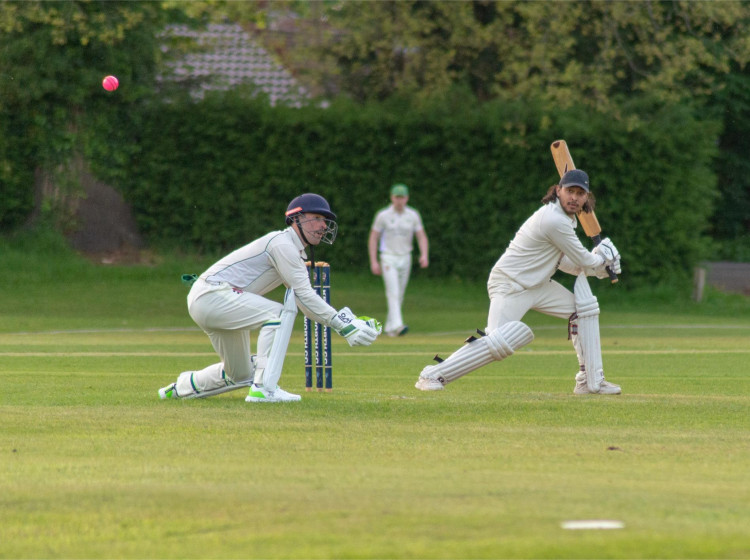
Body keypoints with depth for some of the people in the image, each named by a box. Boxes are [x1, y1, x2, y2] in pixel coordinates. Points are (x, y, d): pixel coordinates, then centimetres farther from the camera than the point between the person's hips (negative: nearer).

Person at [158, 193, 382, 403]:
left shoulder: (295, 252, 17)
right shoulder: (282, 244, -14)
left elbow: (307, 304, 14)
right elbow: (304, 296, -19)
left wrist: (348, 321, 1)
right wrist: (342, 325, -19)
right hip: (212, 294, -11)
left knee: (240, 374, 16)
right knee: (278, 313, -23)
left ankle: (182, 386, 33)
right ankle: (264, 388, -26)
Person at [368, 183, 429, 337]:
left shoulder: (413, 216, 2)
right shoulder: (383, 215, -6)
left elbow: (422, 237, 0)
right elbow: (373, 238, -2)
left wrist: (424, 255, -18)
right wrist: (373, 261, -10)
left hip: (405, 259, 4)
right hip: (388, 258, -4)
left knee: (399, 295, 10)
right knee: (393, 293, -18)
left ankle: (389, 327, 22)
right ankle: (397, 325, -30)